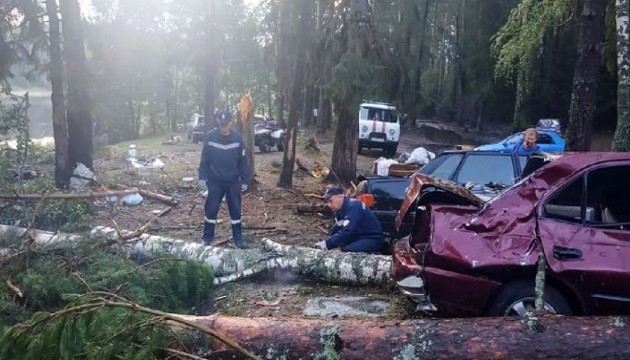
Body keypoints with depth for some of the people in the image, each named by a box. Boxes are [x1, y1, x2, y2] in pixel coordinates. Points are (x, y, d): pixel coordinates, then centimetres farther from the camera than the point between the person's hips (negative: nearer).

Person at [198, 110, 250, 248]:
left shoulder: (237, 138, -6)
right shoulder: (210, 137, -9)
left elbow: (243, 161, 1)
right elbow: (204, 159, -2)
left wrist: (245, 180, 1)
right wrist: (202, 177, -6)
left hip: (233, 181, 1)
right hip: (215, 181, -1)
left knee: (235, 210, 8)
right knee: (211, 209, 5)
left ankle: (238, 239, 19)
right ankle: (207, 238, 19)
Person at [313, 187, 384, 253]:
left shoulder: (353, 207, -22)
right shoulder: (340, 210, 7)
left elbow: (347, 232, -31)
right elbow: (335, 230, 11)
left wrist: (326, 244, -33)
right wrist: (324, 243, -3)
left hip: (373, 239, -10)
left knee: (348, 250, -31)